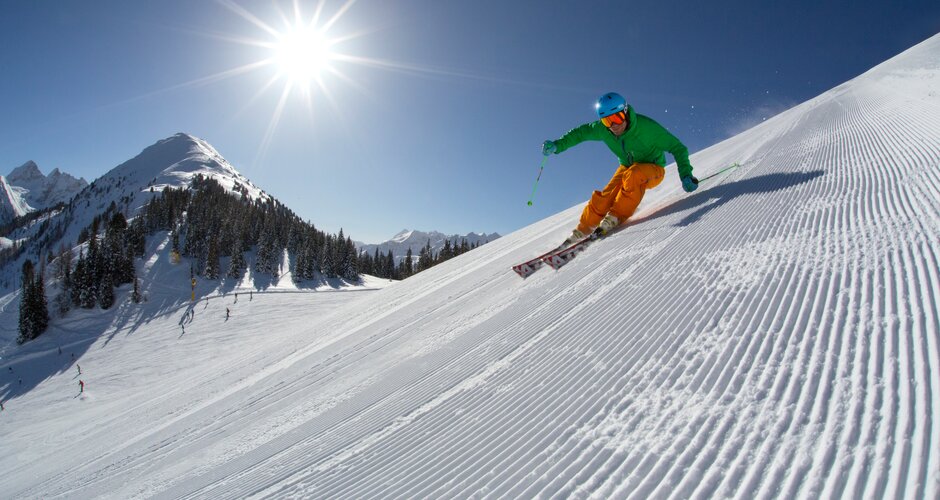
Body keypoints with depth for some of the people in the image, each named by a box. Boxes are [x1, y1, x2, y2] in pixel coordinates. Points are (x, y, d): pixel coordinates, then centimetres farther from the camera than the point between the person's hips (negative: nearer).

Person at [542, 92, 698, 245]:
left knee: (633, 174, -37)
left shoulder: (646, 127, -29)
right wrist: (557, 145, -14)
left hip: (653, 170, -4)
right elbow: (580, 133, 0)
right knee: (604, 198, -17)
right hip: (627, 168, 4)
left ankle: (615, 218, -28)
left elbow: (678, 147, -23)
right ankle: (582, 231, -2)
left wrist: (685, 174, -34)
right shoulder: (602, 129, -17)